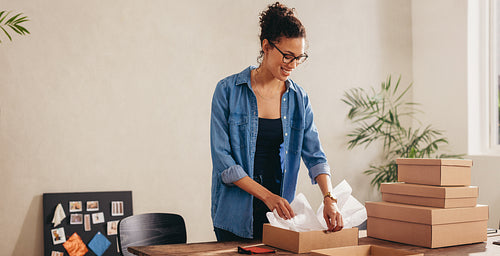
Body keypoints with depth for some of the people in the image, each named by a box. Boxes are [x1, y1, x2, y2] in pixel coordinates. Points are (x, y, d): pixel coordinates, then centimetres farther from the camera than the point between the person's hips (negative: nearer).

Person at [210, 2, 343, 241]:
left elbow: (315, 156, 0)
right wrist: (267, 195, -19)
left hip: (279, 212, 3)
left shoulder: (299, 98, 2)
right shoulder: (228, 90, -10)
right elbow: (222, 159, -13)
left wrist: (329, 198, -17)